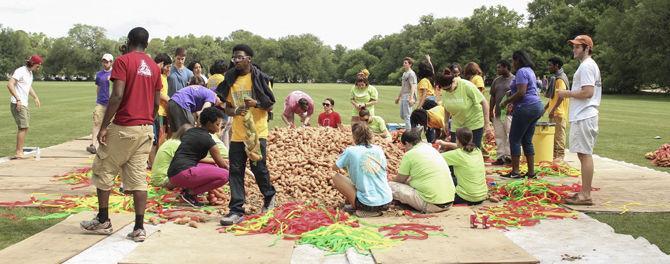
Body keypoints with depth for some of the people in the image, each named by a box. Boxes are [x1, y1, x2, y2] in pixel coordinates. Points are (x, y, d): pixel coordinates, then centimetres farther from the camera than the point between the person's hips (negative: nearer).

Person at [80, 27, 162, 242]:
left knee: (103, 171, 12)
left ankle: (103, 221, 19)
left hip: (123, 127, -5)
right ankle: (139, 228, 4)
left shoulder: (123, 61, -7)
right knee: (138, 178, 5)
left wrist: (104, 126, -13)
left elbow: (117, 96, -16)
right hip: (146, 129, 5)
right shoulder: (154, 67, 11)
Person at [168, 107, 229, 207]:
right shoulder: (206, 138, -7)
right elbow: (221, 163, 2)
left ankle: (188, 188, 6)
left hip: (173, 174, 9)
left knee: (214, 166, 23)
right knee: (224, 175, -16)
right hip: (182, 173, -9)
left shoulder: (191, 131, 18)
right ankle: (190, 193, -8)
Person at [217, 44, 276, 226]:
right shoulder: (231, 80, 9)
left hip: (257, 132, -4)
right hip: (237, 133, 4)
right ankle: (236, 211, 3)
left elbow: (270, 106, -1)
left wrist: (255, 103, -21)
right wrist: (236, 111, -11)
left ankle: (269, 196, 29)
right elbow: (227, 108, 12)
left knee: (258, 167, 0)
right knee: (235, 171, 0)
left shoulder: (260, 79, -3)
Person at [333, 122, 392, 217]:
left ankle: (359, 208, 1)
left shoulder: (350, 151, -7)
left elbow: (335, 167, 8)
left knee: (336, 177, 9)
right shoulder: (378, 149, 4)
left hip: (368, 204, -6)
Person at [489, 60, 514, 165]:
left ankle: (509, 156, -2)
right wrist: (490, 111, 13)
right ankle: (500, 156, 11)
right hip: (498, 112, 6)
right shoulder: (496, 80, 15)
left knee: (510, 135, -7)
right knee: (499, 136, 6)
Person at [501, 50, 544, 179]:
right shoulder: (529, 71, 20)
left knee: (514, 139, -3)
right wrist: (513, 103, 20)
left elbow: (521, 92, -21)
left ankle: (515, 172, -3)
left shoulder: (521, 72, -12)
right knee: (527, 141, 12)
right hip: (536, 106, 10)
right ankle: (531, 171, 11)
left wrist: (506, 102, -12)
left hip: (526, 108, -10)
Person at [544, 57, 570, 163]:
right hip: (553, 112, 10)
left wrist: (553, 109, -25)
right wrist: (546, 107, 20)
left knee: (559, 134, -5)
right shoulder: (554, 78, 17)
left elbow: (561, 96, -22)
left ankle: (560, 156, -1)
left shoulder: (561, 79, -13)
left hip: (559, 112, -10)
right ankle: (554, 154, 19)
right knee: (553, 134, 12)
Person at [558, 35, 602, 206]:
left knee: (585, 154, -9)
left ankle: (585, 195, -7)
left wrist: (568, 93, -10)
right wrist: (570, 94, 15)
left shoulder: (586, 66, -13)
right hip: (584, 116, 11)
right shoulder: (590, 65, 20)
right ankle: (585, 193, 19)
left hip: (584, 117, -11)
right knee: (584, 154, 13)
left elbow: (588, 92, -22)